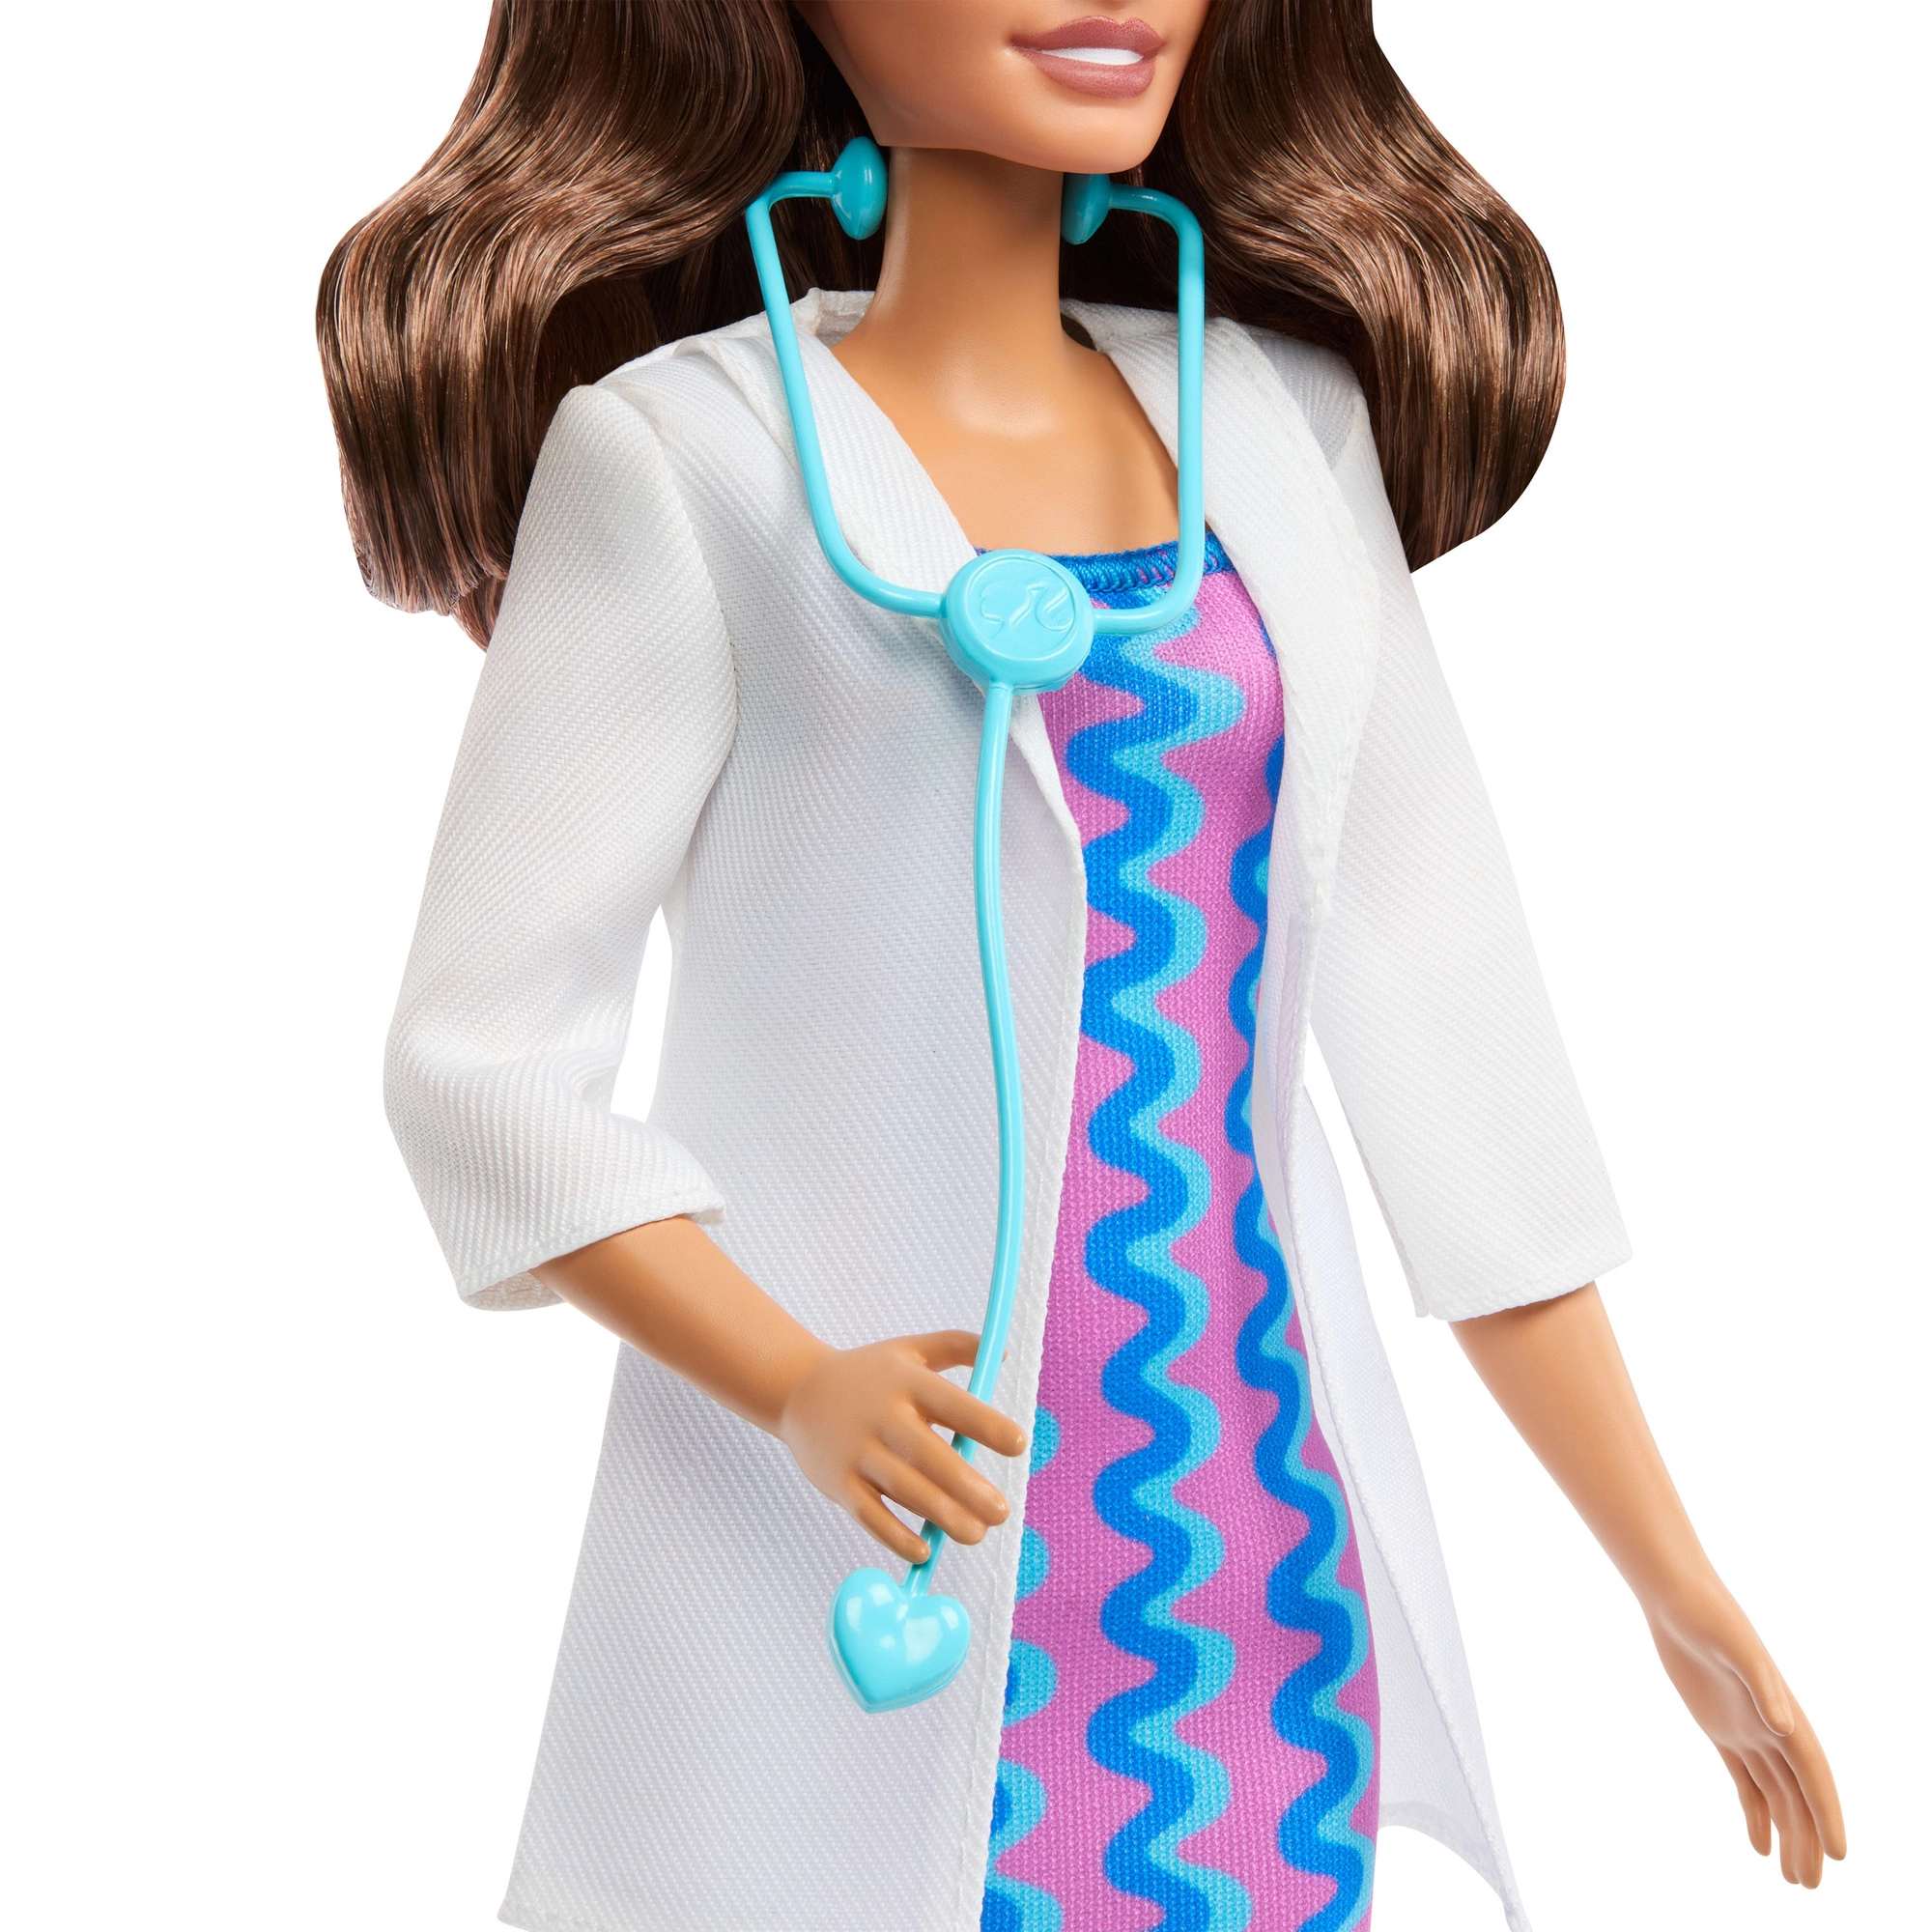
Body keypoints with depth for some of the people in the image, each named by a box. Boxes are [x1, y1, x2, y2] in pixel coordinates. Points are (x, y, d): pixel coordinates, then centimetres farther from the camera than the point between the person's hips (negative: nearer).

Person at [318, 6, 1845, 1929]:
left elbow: (1442, 1004, 7)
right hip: (872, 1592, -4)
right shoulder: (681, 451, -6)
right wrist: (797, 1392, -23)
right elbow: (485, 1062, -6)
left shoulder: (1291, 421, 7)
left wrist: (1676, 1582, 8)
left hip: (1272, 1559, 4)